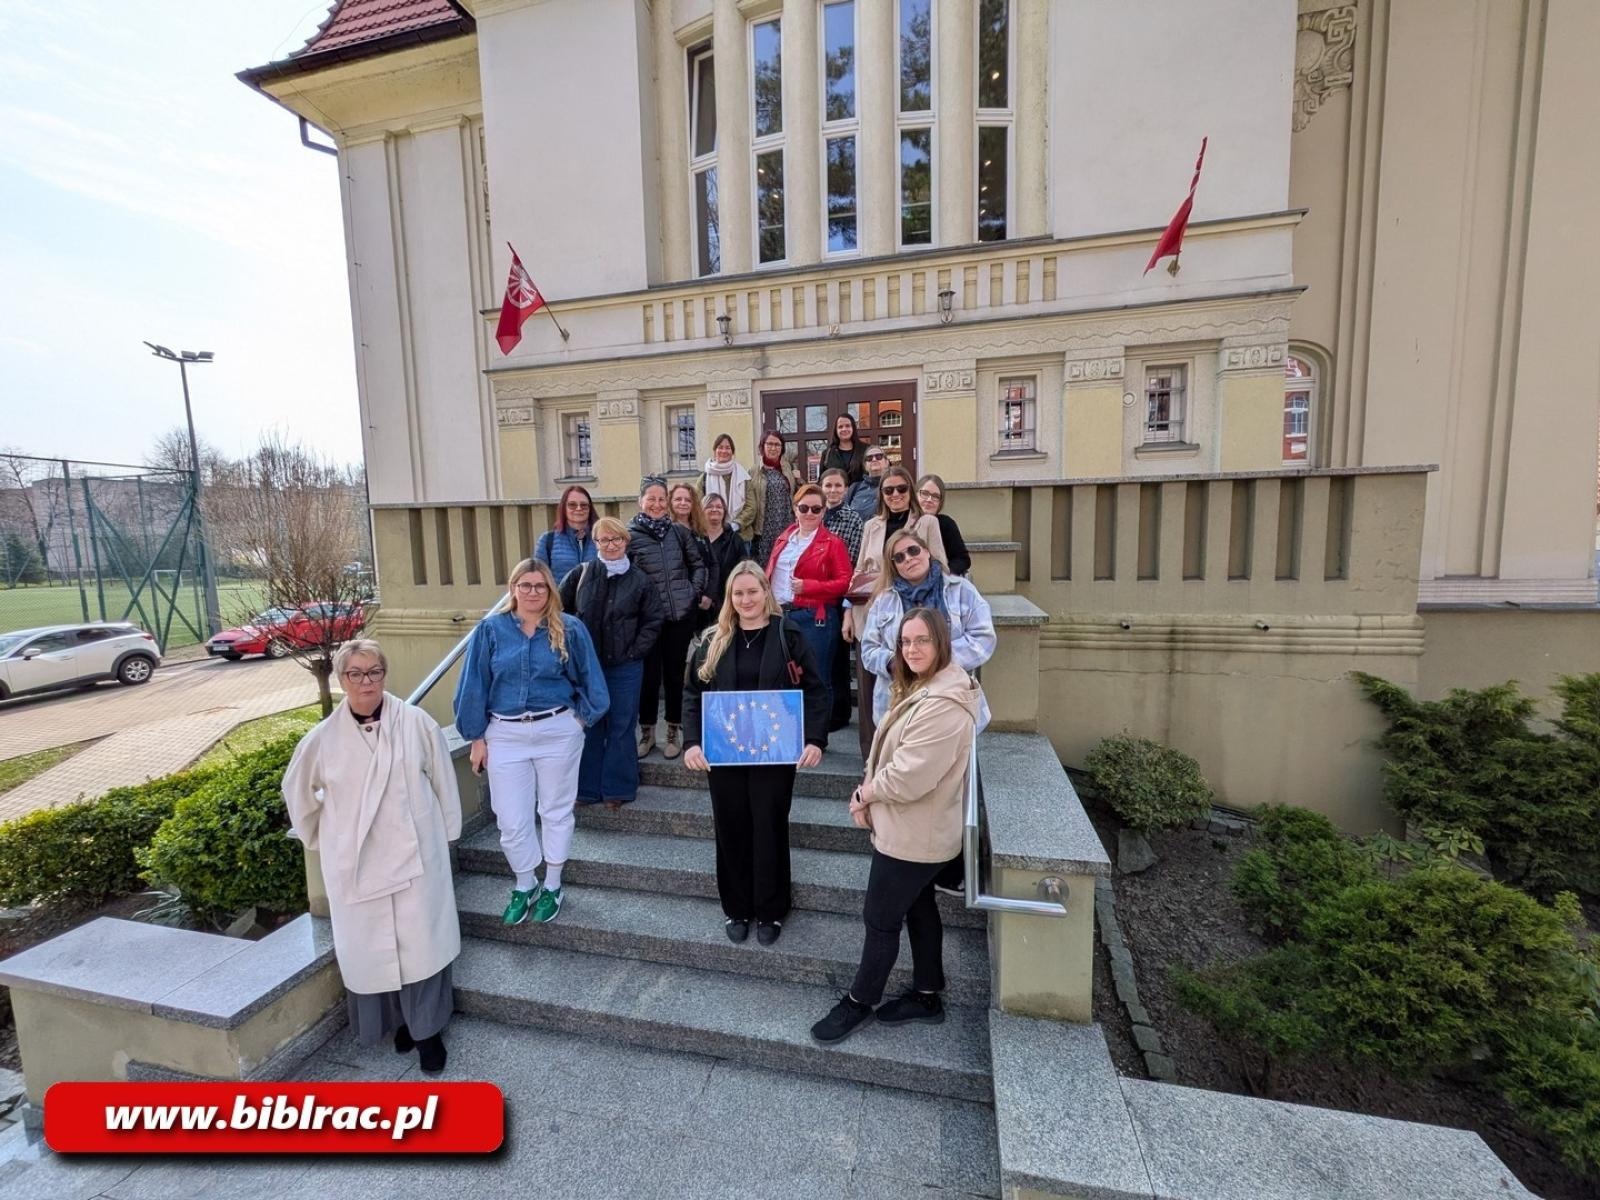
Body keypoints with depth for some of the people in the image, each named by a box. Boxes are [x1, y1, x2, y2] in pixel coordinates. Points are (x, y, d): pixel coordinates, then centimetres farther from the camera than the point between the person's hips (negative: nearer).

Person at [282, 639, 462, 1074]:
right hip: (354, 864, 2)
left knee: (420, 944, 6)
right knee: (369, 948, 14)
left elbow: (443, 783, -1)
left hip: (415, 855, -2)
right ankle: (394, 1021, 37)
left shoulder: (417, 724, -9)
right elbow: (297, 790, 14)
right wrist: (322, 839, 15)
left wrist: (446, 836, 4)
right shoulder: (323, 738, -4)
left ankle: (427, 1029, 26)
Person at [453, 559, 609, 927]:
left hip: (557, 732, -1)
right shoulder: (490, 630, -1)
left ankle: (552, 887, 33)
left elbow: (590, 681, 3)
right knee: (511, 820, 9)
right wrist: (477, 736, 3)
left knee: (555, 812, 13)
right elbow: (474, 686, 3)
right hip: (505, 735, 1)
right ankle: (524, 886, 34)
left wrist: (581, 717, -1)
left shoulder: (569, 629, -4)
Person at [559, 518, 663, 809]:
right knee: (588, 727, 10)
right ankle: (587, 787, 24)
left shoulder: (639, 581, -1)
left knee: (621, 728, 6)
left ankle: (617, 788, 20)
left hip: (625, 667, -1)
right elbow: (559, 609, 7)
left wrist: (635, 651, -5)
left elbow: (654, 620, 2)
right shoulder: (581, 575, 1)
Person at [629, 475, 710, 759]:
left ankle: (674, 731, 26)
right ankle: (646, 732, 24)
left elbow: (698, 563, 13)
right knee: (649, 675, 5)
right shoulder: (630, 534, -3)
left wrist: (695, 592, 3)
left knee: (675, 673, 11)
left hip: (681, 614, 2)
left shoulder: (679, 531, 5)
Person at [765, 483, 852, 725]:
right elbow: (770, 574, 19)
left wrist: (808, 586, -18)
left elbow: (844, 582, -8)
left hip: (814, 618, -5)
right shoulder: (783, 539, 16)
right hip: (780, 615, 6)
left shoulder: (832, 543, -1)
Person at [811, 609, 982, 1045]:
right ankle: (927, 996, 41)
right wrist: (868, 794, -4)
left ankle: (859, 1002, 30)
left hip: (913, 835, -10)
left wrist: (863, 795, -13)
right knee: (919, 908, 23)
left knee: (880, 919, 8)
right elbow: (889, 755, 10)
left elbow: (908, 778, -30)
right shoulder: (923, 688, 6)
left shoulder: (943, 705, -30)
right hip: (914, 829, 10)